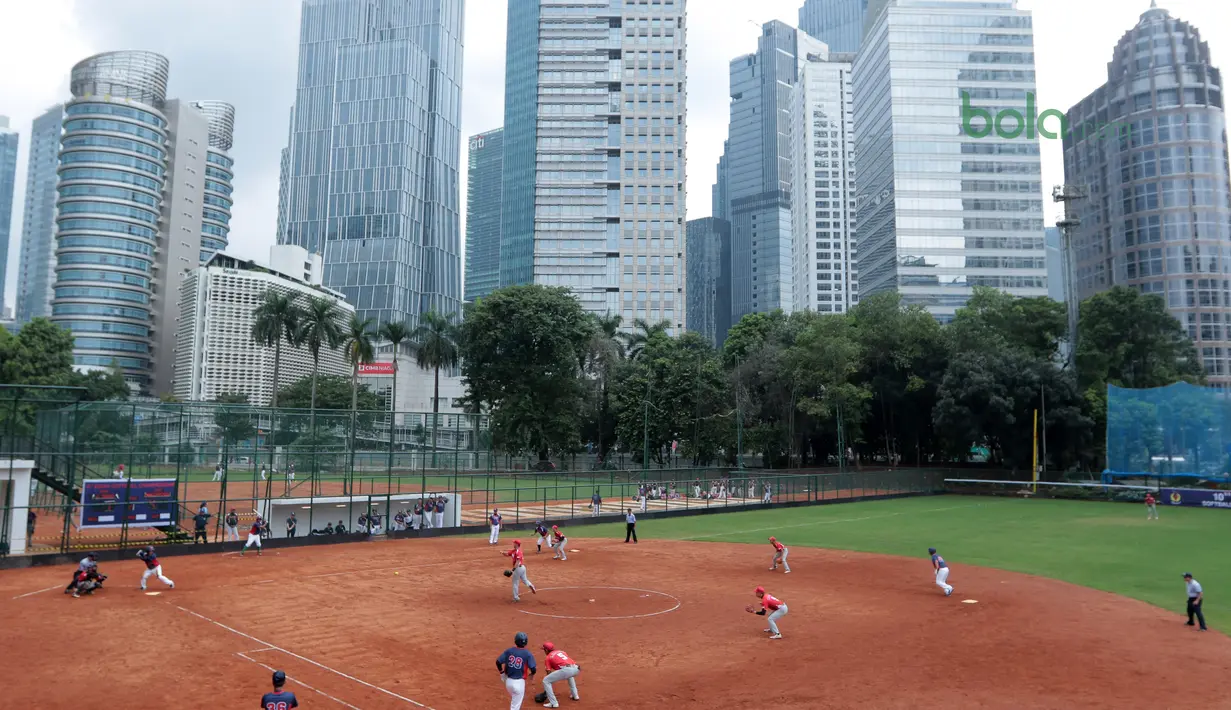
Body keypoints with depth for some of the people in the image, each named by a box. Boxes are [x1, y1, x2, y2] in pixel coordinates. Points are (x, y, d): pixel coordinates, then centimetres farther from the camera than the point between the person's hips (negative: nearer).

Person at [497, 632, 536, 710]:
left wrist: (501, 672, 13)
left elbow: (498, 662, -4)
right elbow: (533, 669, -15)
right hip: (519, 682, -4)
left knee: (513, 699, 31)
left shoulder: (509, 650, -2)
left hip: (508, 680, 4)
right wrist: (532, 674, 8)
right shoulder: (528, 654, -11)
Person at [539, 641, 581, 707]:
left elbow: (549, 673, 16)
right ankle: (575, 695, 43)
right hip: (576, 669, 6)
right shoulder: (561, 651, 33)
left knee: (545, 680, 8)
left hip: (566, 670, -6)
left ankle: (553, 703, 2)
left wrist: (547, 689, 24)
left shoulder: (548, 657, 18)